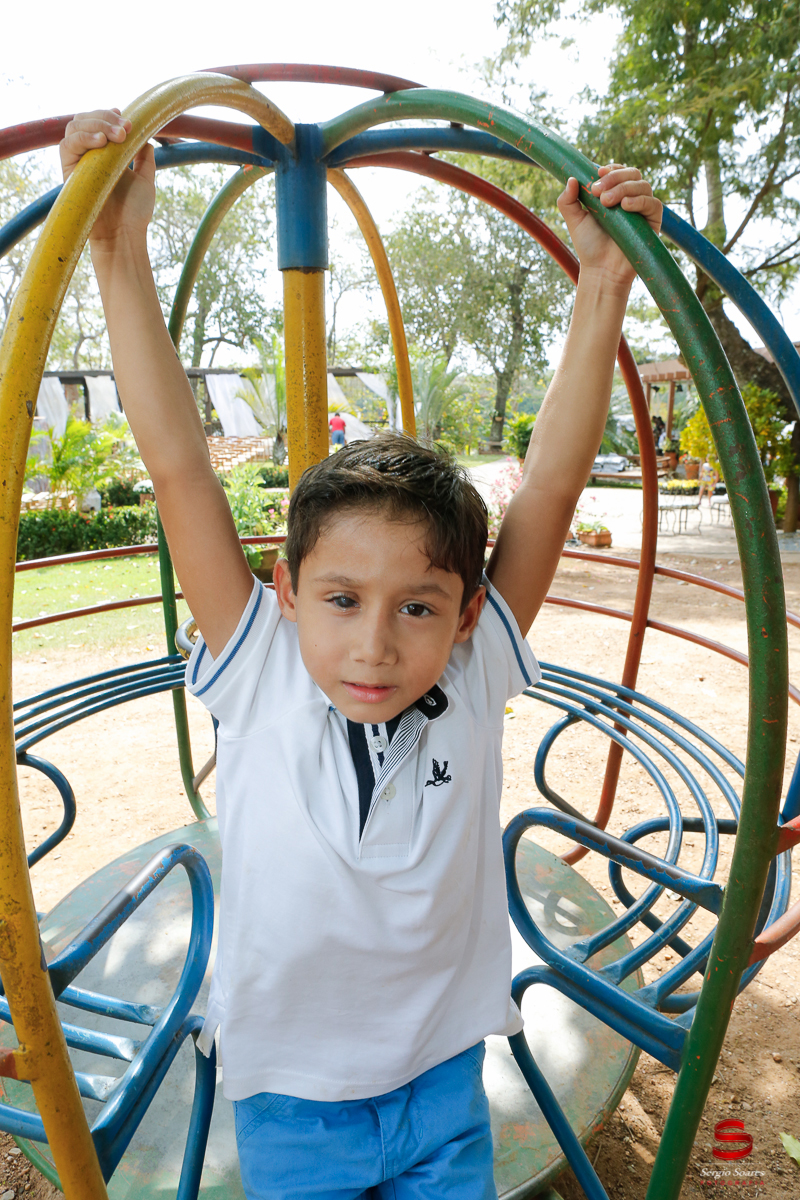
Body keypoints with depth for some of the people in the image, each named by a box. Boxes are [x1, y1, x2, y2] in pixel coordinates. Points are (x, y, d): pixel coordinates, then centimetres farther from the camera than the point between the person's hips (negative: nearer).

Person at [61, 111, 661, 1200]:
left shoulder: (472, 680, -19)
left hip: (443, 1084, 1)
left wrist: (603, 283, -22)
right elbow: (179, 468, -25)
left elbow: (550, 485, -21)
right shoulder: (261, 678, -22)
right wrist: (121, 251, -26)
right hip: (288, 1099, 0)